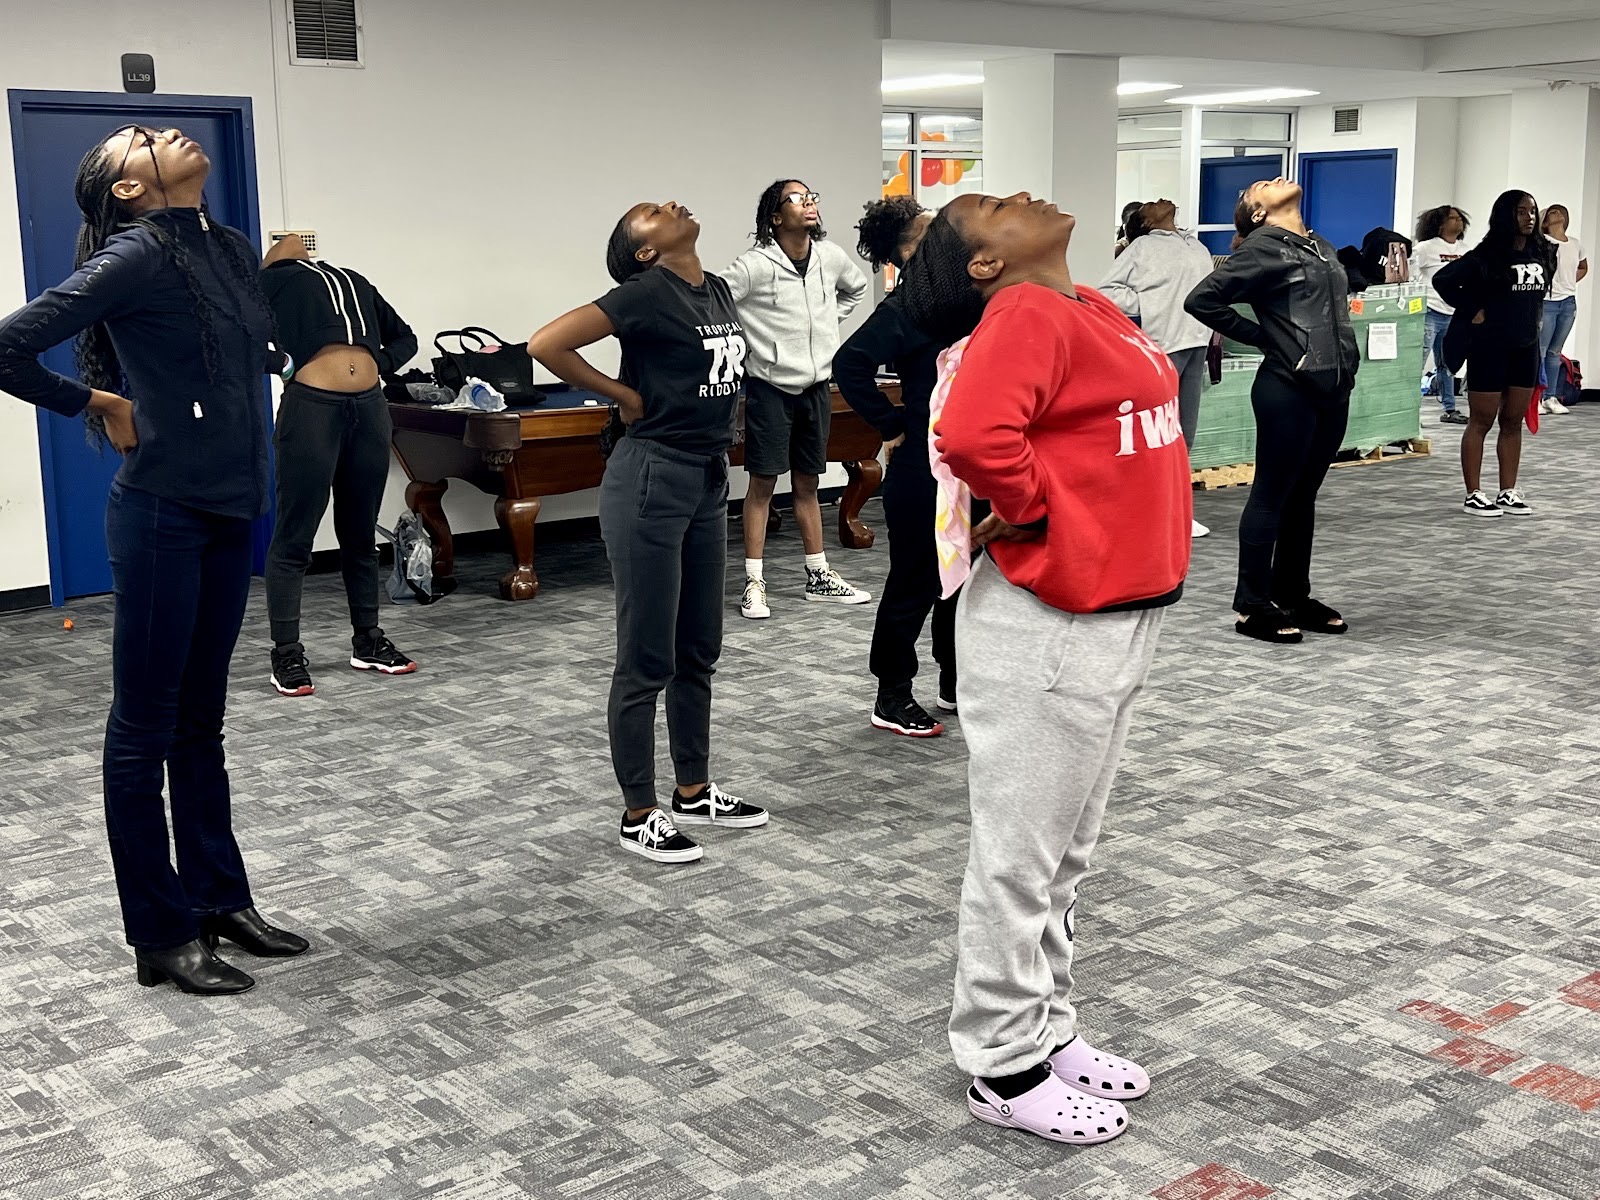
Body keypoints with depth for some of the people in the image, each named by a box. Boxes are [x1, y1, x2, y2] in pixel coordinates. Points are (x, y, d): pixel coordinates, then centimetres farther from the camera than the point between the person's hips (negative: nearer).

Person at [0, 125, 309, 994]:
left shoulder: (231, 248, 9)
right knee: (146, 726, 4)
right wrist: (97, 403, -6)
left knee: (200, 719, 16)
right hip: (163, 513, -7)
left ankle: (220, 899, 27)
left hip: (231, 510, 7)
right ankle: (161, 936, 12)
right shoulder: (136, 256, -13)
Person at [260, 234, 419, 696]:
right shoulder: (275, 280, 11)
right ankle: (286, 653, 3)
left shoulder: (356, 281, 27)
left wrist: (382, 363, 13)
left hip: (369, 407, 6)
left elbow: (403, 337, 30)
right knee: (294, 536, -2)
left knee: (360, 533, 14)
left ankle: (368, 641, 23)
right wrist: (278, 363, -7)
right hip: (311, 407, -6)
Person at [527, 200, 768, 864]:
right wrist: (626, 396, -11)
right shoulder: (647, 292, -14)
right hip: (651, 482, -8)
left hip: (708, 481, 8)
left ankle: (694, 793, 30)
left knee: (699, 652, 16)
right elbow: (546, 345, -20)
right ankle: (638, 817, 11)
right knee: (647, 660, 0)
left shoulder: (718, 290, 10)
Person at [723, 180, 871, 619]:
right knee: (762, 483, -1)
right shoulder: (755, 265, -15)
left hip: (815, 387, 5)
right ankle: (754, 583, 4)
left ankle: (819, 576, 21)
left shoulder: (831, 257, 2)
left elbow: (856, 288, 23)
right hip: (770, 387, -5)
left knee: (807, 484, 14)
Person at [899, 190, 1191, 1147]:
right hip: (1050, 626, -9)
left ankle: (1048, 1028, 33)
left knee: (1068, 848, 19)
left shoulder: (1091, 310, 13)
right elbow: (973, 433, -32)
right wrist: (1040, 514, -16)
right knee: (1023, 852, 3)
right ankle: (1006, 1067, 16)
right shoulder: (1025, 317, -16)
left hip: (1115, 617, 9)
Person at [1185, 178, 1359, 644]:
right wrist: (1264, 337, -8)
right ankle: (1253, 605, 5)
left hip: (1333, 387, 7)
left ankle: (1293, 596, 22)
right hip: (1288, 387, -7)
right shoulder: (1262, 248, -7)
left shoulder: (1322, 248, 17)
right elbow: (1201, 300, -13)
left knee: (1304, 494, 13)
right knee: (1272, 494, -2)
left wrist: (1346, 360, 12)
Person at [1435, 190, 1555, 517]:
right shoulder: (1487, 255, -12)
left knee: (1513, 422, 11)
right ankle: (1473, 495, 5)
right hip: (1490, 347, -6)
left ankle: (1508, 492, 18)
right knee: (1482, 422, 0)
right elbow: (1443, 280, -15)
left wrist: (1533, 317, 11)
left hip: (1526, 348, 6)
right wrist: (1472, 312, -13)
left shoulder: (1543, 252, 6)